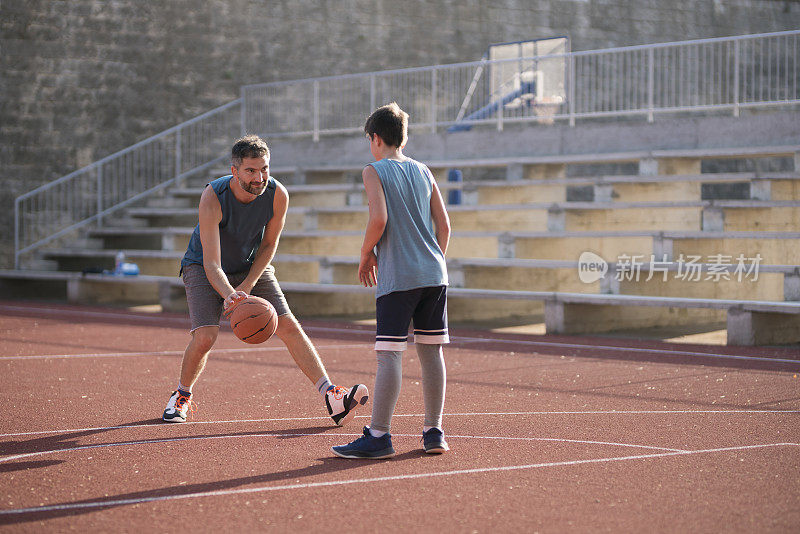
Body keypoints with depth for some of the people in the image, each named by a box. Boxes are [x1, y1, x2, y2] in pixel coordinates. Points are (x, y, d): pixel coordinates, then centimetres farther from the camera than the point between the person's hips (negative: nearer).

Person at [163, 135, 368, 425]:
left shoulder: (277, 195, -22)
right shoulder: (213, 197, -33)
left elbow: (268, 245, -5)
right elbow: (212, 264, -36)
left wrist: (247, 286, -13)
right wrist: (229, 294, -54)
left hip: (252, 267, 3)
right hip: (203, 267, -3)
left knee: (289, 326, -9)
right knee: (205, 336, -20)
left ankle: (332, 398, -11)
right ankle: (182, 396, 8)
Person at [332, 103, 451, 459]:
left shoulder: (374, 171, -2)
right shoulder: (423, 172, 14)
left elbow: (379, 218, -15)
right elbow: (444, 224, 12)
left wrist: (366, 254, 0)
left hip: (397, 278, -6)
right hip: (434, 274, 6)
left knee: (389, 353, -7)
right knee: (431, 351, 10)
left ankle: (379, 436, -9)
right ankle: (434, 432, 13)